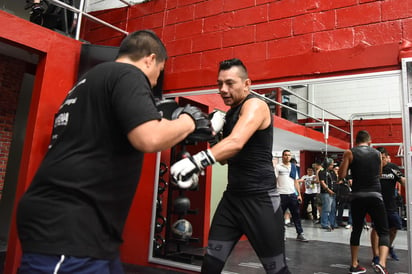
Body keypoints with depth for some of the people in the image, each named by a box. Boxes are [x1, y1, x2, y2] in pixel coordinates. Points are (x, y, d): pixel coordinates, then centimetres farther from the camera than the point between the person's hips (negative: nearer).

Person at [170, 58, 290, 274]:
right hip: (232, 196, 8)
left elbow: (236, 143, -34)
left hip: (260, 198, -8)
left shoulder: (255, 105, -13)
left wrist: (197, 160, -46)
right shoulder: (230, 112, 13)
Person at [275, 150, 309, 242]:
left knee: (296, 215, 6)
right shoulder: (278, 167, -1)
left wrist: (299, 194, 7)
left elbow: (296, 182, 15)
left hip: (292, 194, 4)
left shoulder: (293, 167, 13)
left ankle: (300, 234, 13)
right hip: (282, 195, -4)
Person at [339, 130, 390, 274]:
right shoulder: (377, 153, 9)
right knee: (383, 231, 6)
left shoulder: (349, 153, 0)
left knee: (356, 230, 14)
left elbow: (341, 175, -4)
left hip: (357, 196, 0)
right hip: (375, 195, 0)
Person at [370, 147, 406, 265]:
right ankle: (376, 256, 0)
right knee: (376, 228, -9)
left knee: (394, 227, 14)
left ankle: (389, 247, 44)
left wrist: (399, 177, -20)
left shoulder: (393, 167, 0)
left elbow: (405, 183, 1)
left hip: (391, 203, 4)